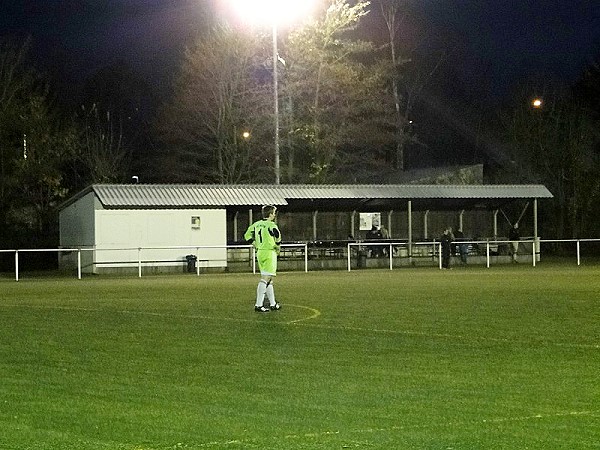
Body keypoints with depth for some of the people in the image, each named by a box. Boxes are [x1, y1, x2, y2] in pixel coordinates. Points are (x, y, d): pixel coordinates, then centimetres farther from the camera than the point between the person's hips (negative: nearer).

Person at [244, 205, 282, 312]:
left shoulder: (256, 224, 9)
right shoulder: (271, 225, -13)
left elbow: (247, 235, 16)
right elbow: (277, 235, -23)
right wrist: (278, 247, -6)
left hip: (260, 253, 8)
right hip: (269, 253, -8)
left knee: (269, 279, 16)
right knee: (265, 279, -7)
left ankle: (273, 304, 24)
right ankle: (258, 305, -10)